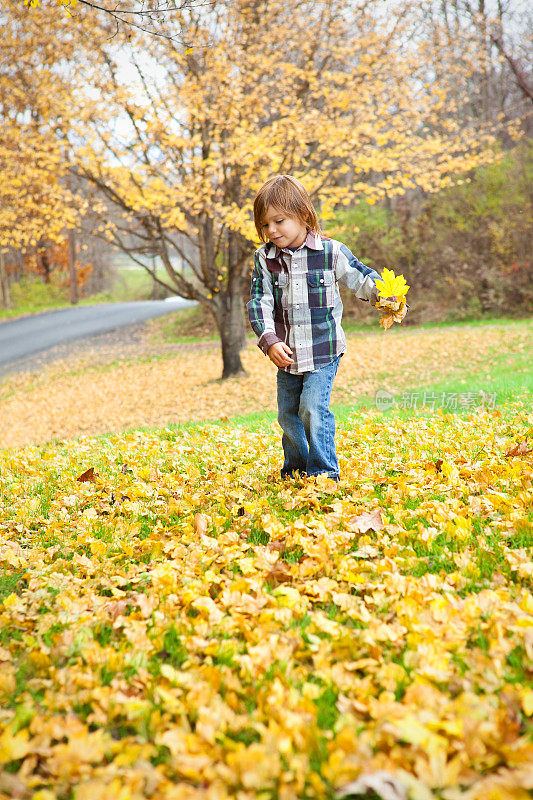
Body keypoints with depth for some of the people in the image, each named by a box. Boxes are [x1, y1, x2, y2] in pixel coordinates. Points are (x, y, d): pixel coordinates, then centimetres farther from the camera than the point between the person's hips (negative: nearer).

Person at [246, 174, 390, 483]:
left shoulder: (331, 252, -8)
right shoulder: (265, 259, -2)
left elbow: (361, 278, 2)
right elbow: (259, 303, -5)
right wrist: (270, 341, -18)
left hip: (324, 350, -4)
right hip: (286, 352, 4)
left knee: (314, 408, -14)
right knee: (288, 414, 12)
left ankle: (324, 472, 2)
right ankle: (295, 472, 32)